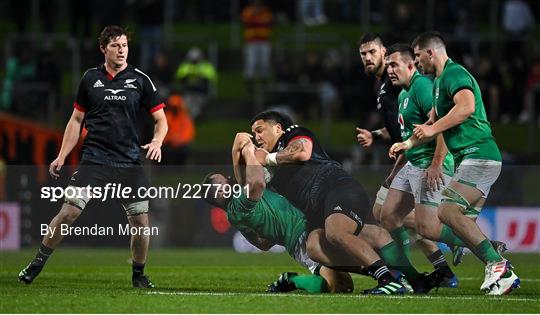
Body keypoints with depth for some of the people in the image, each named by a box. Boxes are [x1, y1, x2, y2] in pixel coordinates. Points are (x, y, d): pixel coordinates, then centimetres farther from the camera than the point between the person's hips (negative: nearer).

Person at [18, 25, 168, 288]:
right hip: (94, 160, 0)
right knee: (68, 212, -12)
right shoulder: (90, 78, 7)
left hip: (129, 163, 0)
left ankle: (138, 274, 17)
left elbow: (160, 119, 7)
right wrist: (62, 156, 8)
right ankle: (37, 264, 2)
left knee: (141, 221, -4)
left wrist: (157, 141, -14)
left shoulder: (140, 80, 3)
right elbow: (76, 120, 15)